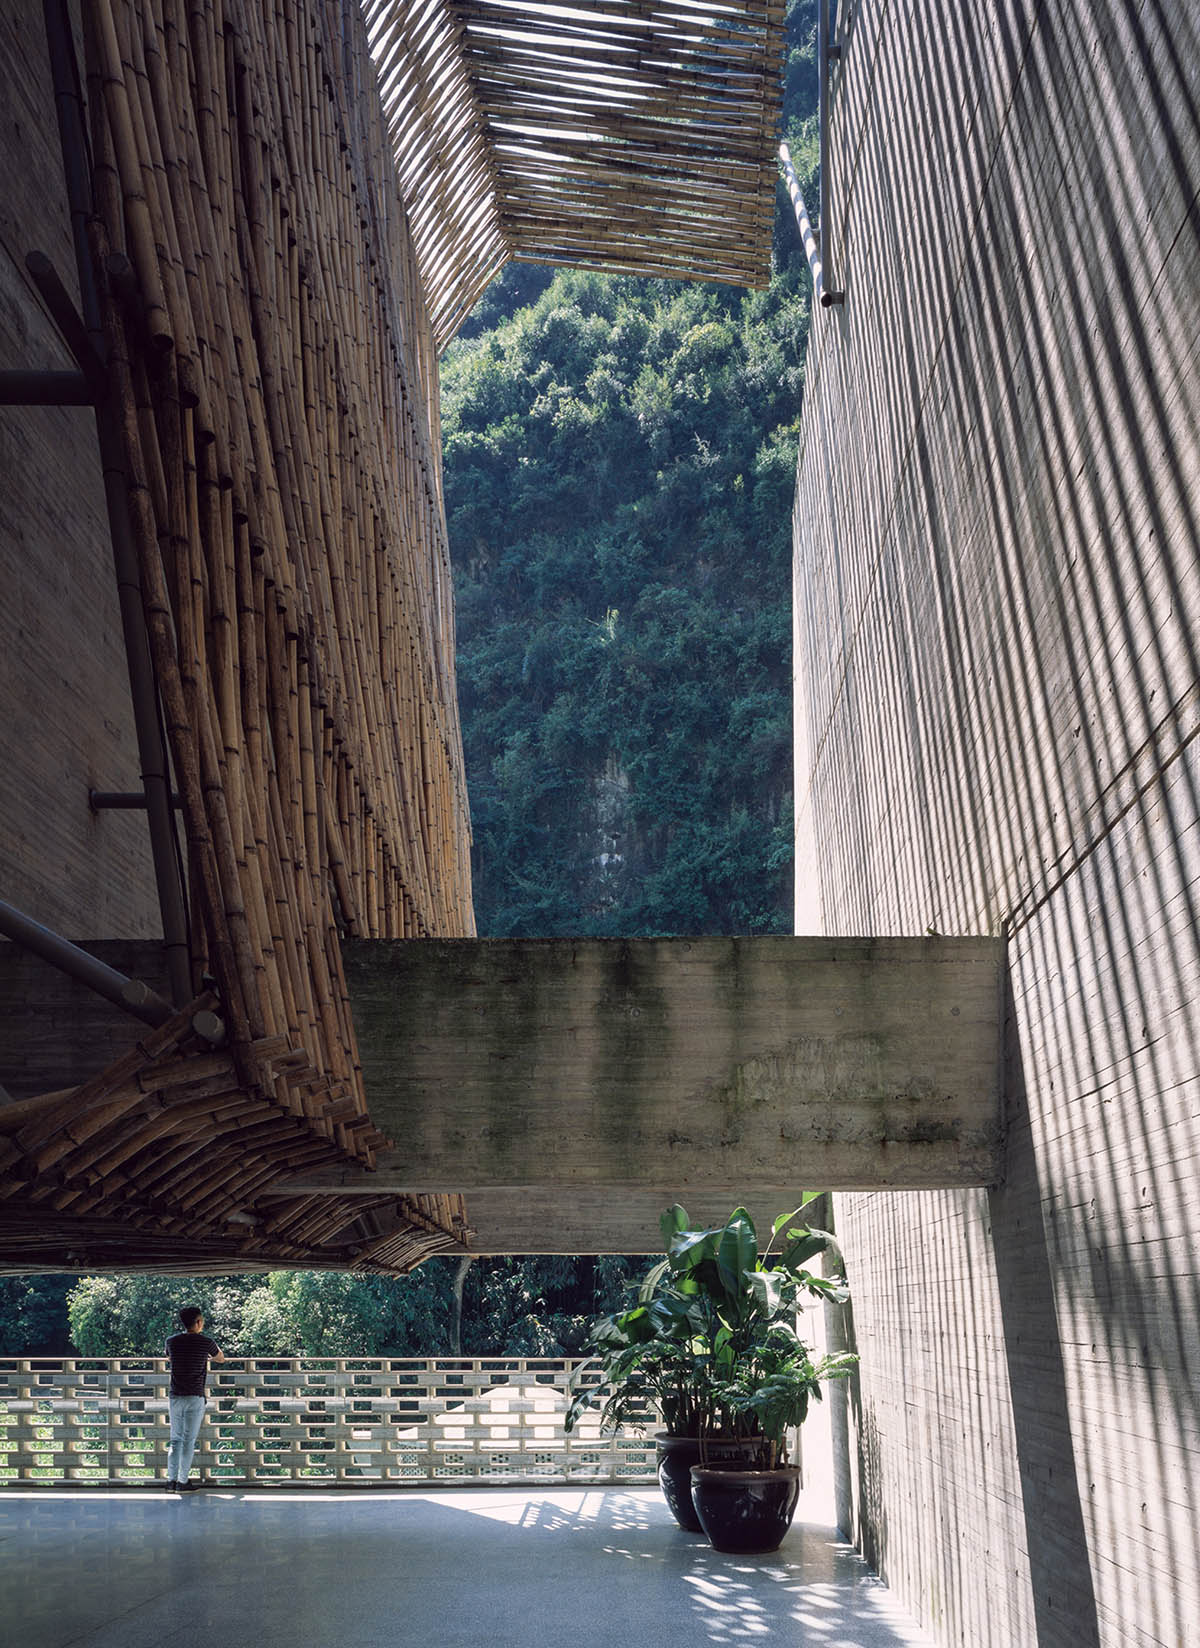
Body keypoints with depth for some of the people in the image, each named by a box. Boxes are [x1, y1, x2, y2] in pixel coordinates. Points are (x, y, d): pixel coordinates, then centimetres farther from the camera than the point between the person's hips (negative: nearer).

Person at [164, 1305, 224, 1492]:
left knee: (175, 1440, 12)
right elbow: (221, 1358, 13)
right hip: (195, 1398, -4)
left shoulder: (172, 1341, 2)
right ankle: (182, 1482, 3)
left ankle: (171, 1481, 10)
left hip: (175, 1397, 4)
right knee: (189, 1441, 2)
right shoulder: (206, 1342, -6)